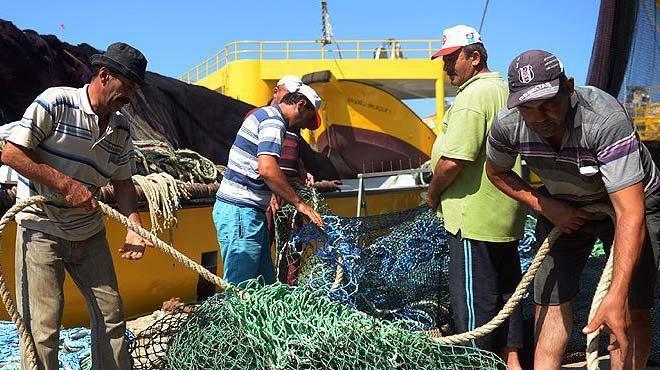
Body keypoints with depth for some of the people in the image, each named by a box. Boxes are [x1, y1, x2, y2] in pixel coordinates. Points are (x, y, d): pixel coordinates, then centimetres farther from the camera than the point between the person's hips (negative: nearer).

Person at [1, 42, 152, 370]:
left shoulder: (121, 128, 5)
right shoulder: (56, 101, -14)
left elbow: (122, 183, 10)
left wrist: (134, 227, -6)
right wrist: (67, 185, -19)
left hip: (89, 233, 6)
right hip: (41, 229, -6)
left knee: (111, 313, 10)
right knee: (43, 324, -5)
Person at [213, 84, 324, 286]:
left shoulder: (264, 114, 20)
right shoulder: (274, 121, -12)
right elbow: (267, 169, -27)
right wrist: (299, 203, -19)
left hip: (247, 211, 11)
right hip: (239, 211, -11)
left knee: (265, 282, 12)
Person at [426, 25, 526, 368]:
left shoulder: (472, 95, -17)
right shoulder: (506, 91, 14)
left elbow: (453, 160, -25)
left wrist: (432, 195, -8)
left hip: (474, 217, -10)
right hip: (506, 216, 10)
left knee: (472, 297, 0)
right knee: (505, 290, 17)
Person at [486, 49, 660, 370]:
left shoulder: (605, 119, -37)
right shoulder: (507, 124, -22)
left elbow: (630, 213, -41)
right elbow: (496, 172, 2)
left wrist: (617, 296, -49)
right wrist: (545, 206, -13)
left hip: (631, 202, -3)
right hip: (563, 209, 4)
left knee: (632, 311, -10)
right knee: (551, 300, -2)